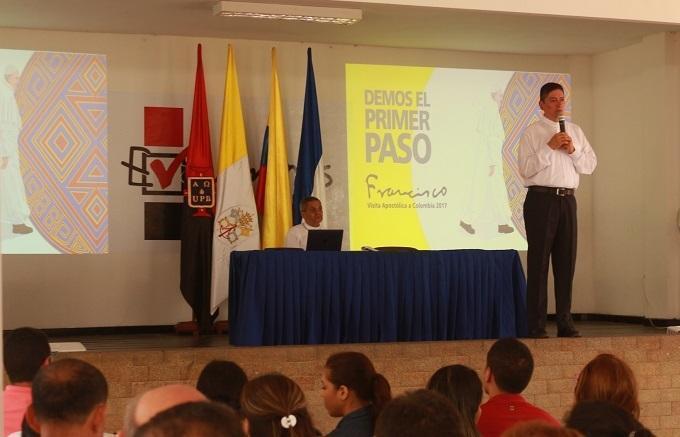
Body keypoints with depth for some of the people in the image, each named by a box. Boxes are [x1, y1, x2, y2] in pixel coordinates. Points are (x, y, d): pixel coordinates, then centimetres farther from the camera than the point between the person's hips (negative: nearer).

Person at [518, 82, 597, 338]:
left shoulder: (575, 132, 16)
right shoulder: (532, 133, 0)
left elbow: (590, 165, 11)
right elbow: (525, 169, -10)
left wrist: (573, 150, -6)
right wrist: (549, 147, -15)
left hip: (567, 200, 5)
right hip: (541, 199, -5)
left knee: (566, 262, 7)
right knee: (539, 262, -3)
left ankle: (565, 324, 14)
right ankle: (536, 327, -1)